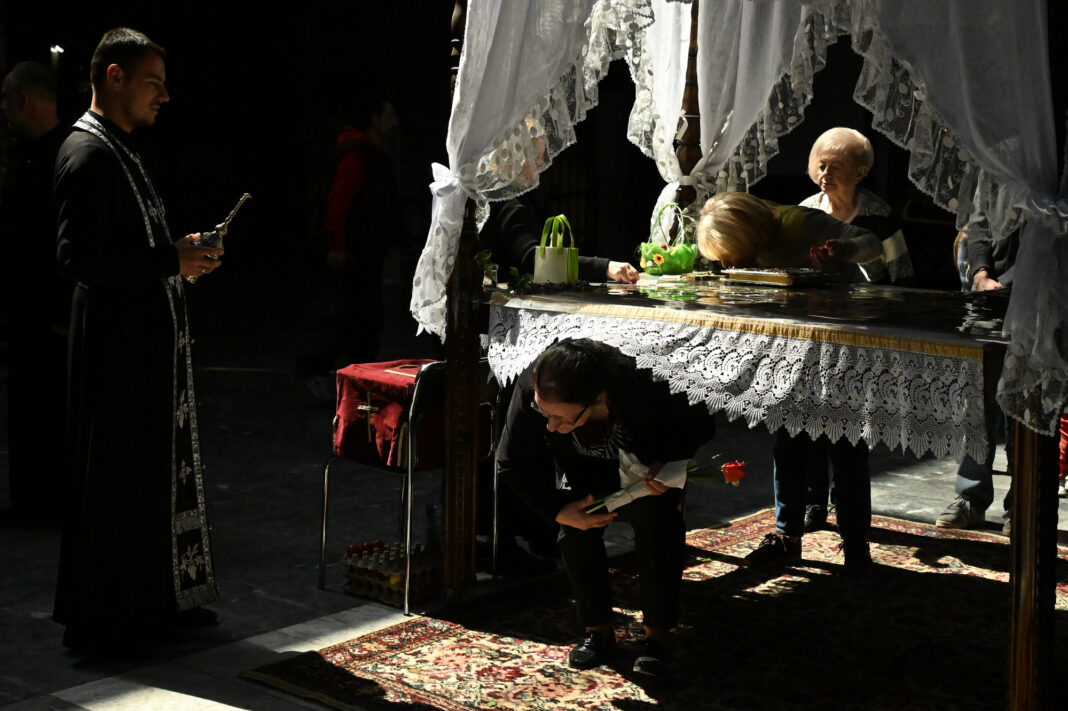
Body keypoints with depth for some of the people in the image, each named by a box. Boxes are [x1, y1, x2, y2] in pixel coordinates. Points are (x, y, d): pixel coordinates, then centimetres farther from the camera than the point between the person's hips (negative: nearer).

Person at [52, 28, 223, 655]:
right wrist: (171, 261, -19)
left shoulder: (121, 149, 16)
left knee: (161, 467, 16)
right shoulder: (87, 153, -15)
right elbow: (82, 257, -23)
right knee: (116, 480, -2)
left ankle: (159, 600, 27)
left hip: (152, 342, 10)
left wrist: (181, 255, 10)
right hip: (116, 346, -10)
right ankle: (102, 622, 9)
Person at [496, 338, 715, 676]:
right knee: (575, 527, -23)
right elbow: (512, 464, -17)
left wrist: (667, 462, -35)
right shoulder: (530, 391, -35)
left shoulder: (646, 390, -41)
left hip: (648, 473, -2)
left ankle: (657, 635, -15)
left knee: (656, 516, -27)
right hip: (584, 477, 2)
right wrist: (559, 509, -28)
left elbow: (699, 424, -18)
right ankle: (597, 629, -5)